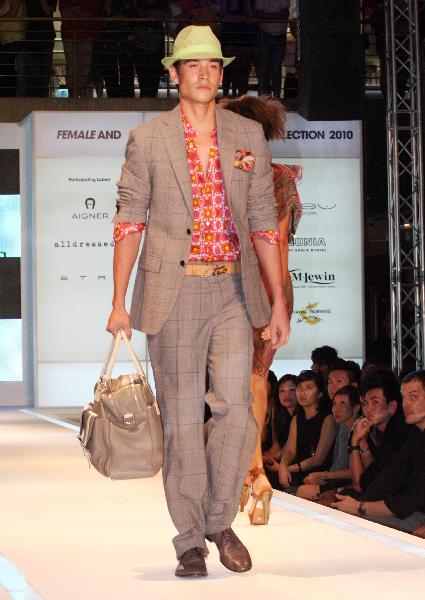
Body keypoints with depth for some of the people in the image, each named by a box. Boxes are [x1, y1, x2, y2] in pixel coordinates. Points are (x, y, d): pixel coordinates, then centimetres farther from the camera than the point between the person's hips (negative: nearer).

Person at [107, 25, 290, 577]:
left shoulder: (249, 136, 10)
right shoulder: (147, 140, 4)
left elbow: (264, 221, 11)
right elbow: (129, 222, 3)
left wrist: (278, 299, 7)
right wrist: (118, 302, -3)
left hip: (233, 293, 1)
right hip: (172, 294, -1)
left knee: (234, 406, -12)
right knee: (181, 418, 1)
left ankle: (221, 520, 8)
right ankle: (190, 540, 10)